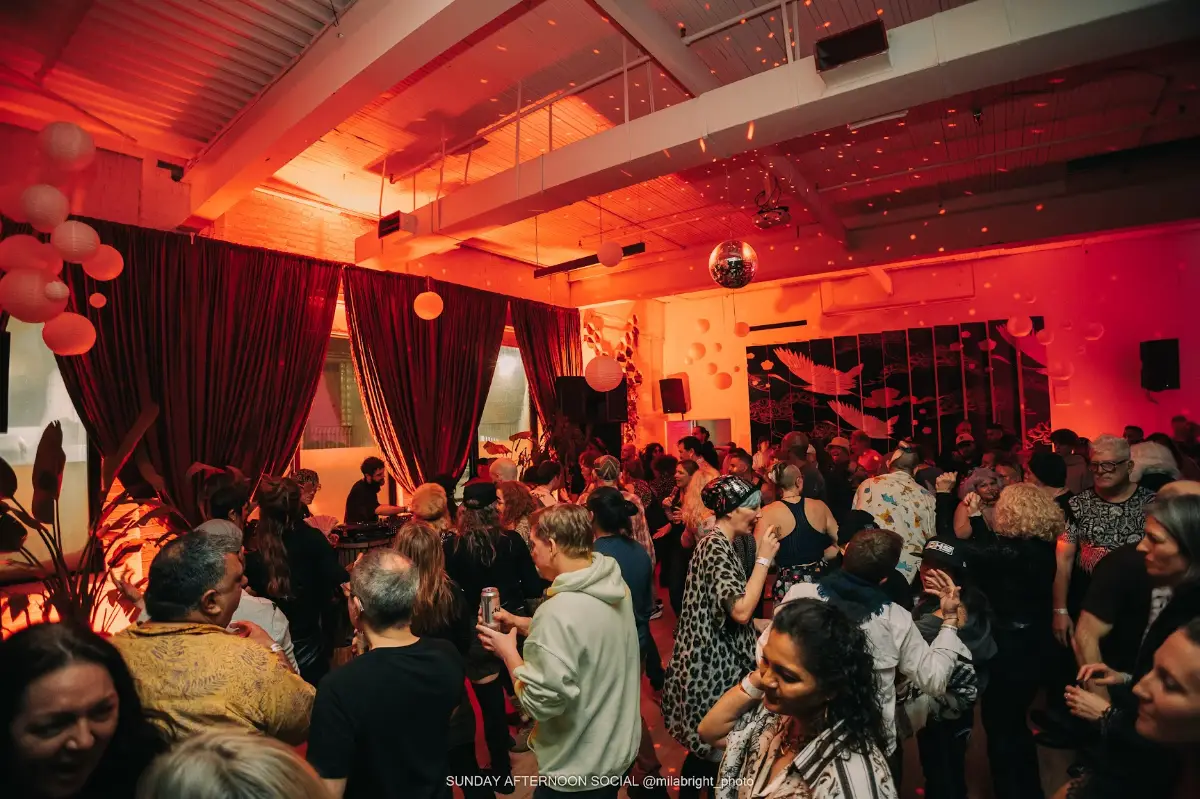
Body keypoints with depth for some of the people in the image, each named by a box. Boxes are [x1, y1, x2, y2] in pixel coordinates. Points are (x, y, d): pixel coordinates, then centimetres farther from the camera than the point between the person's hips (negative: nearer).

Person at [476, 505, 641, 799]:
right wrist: (518, 622, 2)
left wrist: (508, 652, -14)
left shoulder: (559, 610, -33)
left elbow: (541, 702, -27)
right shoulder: (614, 583, -7)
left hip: (577, 768, -7)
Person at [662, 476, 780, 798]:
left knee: (705, 743, 21)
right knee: (713, 745, 7)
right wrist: (764, 558, -24)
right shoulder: (717, 547, -22)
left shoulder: (718, 543, 8)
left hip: (712, 657, 10)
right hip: (711, 663, -10)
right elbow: (740, 610, -30)